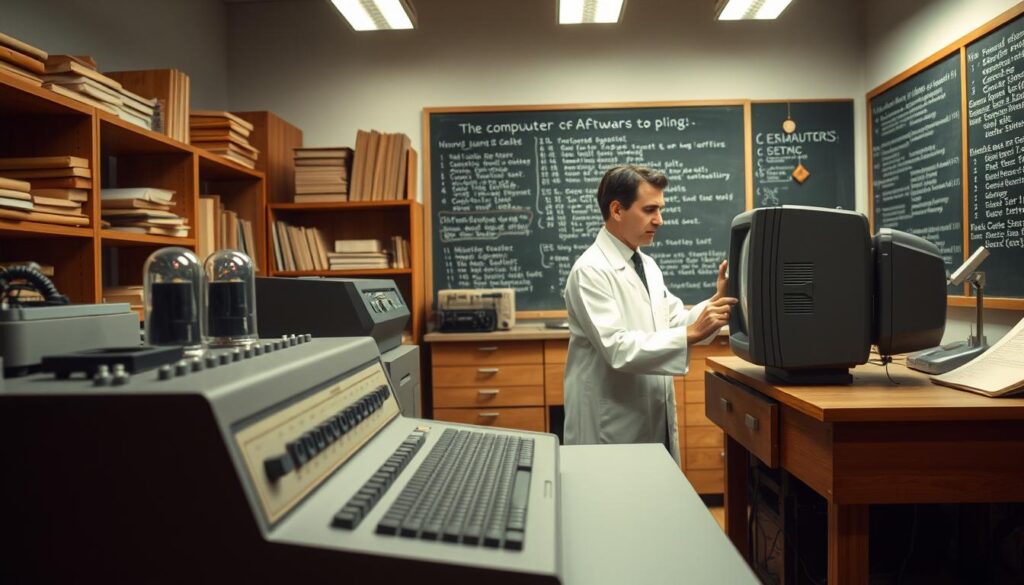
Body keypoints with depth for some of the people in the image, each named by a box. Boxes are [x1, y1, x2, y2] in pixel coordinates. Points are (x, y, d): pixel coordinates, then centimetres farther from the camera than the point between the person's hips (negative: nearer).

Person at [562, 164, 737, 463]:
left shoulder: (647, 264, 10)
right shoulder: (591, 270, -17)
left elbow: (675, 323, 10)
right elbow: (617, 349, -26)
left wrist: (716, 301, -5)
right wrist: (693, 333, -28)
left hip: (654, 419, 8)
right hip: (612, 426, -8)